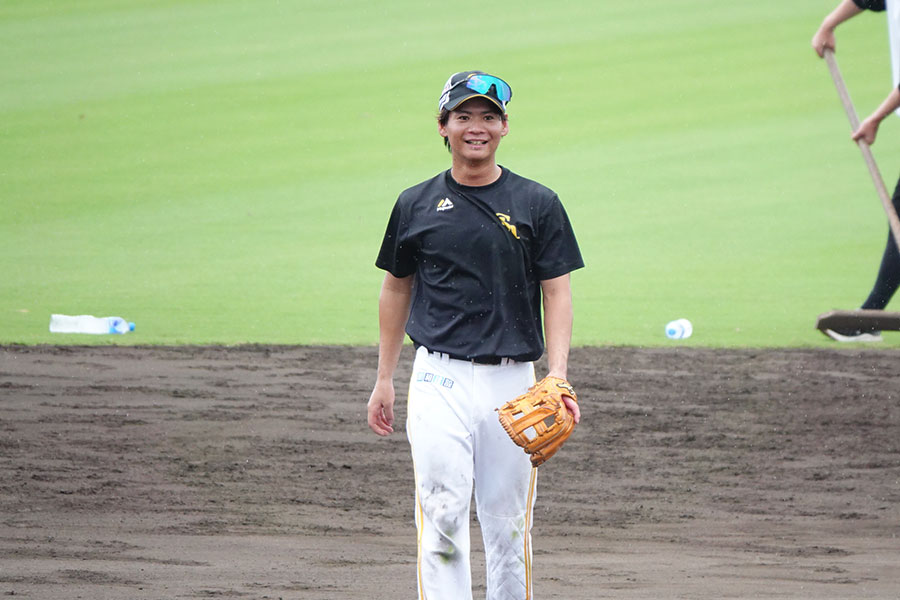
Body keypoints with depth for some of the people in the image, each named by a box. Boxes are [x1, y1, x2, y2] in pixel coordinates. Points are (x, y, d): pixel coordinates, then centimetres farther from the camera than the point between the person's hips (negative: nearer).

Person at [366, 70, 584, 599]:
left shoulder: (537, 204, 4)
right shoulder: (417, 205, 7)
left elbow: (557, 293, 2)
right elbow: (396, 289, 16)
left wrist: (558, 375, -11)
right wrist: (385, 379, 14)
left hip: (512, 382, 1)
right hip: (439, 379, 0)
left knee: (508, 525, 5)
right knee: (442, 516, -12)